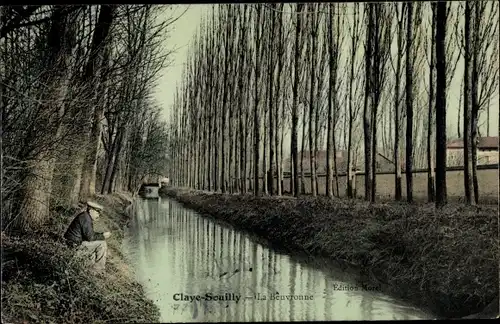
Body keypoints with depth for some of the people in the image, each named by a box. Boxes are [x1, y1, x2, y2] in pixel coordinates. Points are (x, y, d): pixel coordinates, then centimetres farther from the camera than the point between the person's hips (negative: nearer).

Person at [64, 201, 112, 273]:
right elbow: (90, 237, -22)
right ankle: (99, 269, -2)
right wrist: (103, 236, -10)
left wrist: (102, 235, 8)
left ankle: (92, 266, 24)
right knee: (102, 244, -10)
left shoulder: (84, 216, 13)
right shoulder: (86, 218, -19)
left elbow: (89, 234, 19)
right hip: (75, 245, -11)